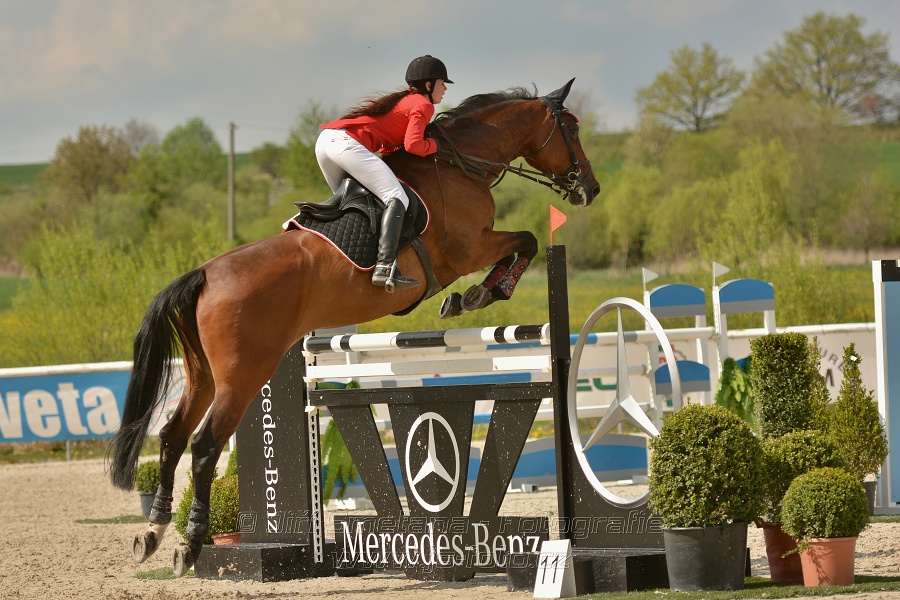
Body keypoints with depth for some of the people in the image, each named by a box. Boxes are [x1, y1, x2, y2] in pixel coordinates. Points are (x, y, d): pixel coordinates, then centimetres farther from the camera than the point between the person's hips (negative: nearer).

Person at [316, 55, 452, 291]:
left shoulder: (403, 99, 30)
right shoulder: (423, 105, 3)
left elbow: (387, 146, 25)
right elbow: (413, 145, -11)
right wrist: (436, 146, 7)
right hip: (347, 143, -10)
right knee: (397, 199, -16)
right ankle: (385, 266, -32)